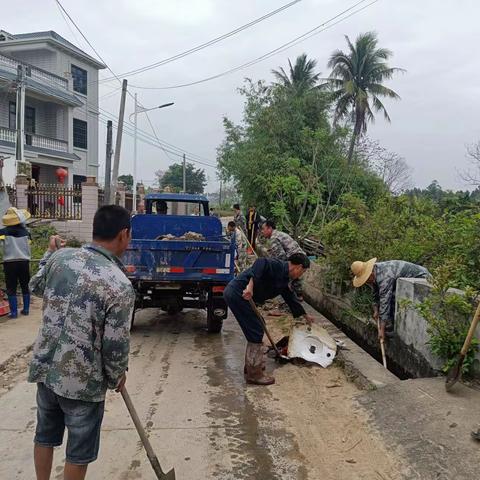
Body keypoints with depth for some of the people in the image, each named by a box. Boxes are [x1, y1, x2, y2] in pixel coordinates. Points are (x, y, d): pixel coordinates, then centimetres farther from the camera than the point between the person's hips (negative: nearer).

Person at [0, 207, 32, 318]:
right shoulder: (25, 231, 2)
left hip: (10, 262, -2)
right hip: (24, 261, 3)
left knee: (11, 289, 3)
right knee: (25, 287, 15)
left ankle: (14, 312, 1)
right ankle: (26, 309, 18)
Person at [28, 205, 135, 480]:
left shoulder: (61, 256, -6)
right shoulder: (120, 286, -22)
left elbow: (36, 287, 15)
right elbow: (115, 346, -16)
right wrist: (117, 376, 4)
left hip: (45, 368, 6)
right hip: (83, 381, -6)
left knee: (45, 436, 26)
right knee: (79, 452, 15)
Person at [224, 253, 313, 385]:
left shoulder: (284, 280, 19)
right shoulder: (279, 266, -11)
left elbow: (290, 297, 33)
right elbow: (261, 263, -30)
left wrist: (305, 315, 44)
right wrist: (251, 285, -40)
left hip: (234, 293, 10)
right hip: (237, 293, -10)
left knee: (255, 330, 20)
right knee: (256, 332, -4)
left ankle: (251, 366, 34)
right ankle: (254, 374, 6)